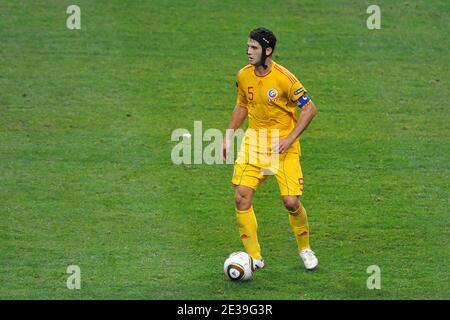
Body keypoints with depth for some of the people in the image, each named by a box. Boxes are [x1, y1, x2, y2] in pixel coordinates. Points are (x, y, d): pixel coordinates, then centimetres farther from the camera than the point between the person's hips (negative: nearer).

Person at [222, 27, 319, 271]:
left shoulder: (283, 78, -16)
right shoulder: (243, 76, 0)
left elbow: (309, 109, -11)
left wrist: (290, 138, -16)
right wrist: (229, 136, 11)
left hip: (283, 145, -4)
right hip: (253, 142, 4)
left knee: (291, 202, -10)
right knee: (242, 198, -9)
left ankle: (305, 249, 18)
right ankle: (254, 257, 1)